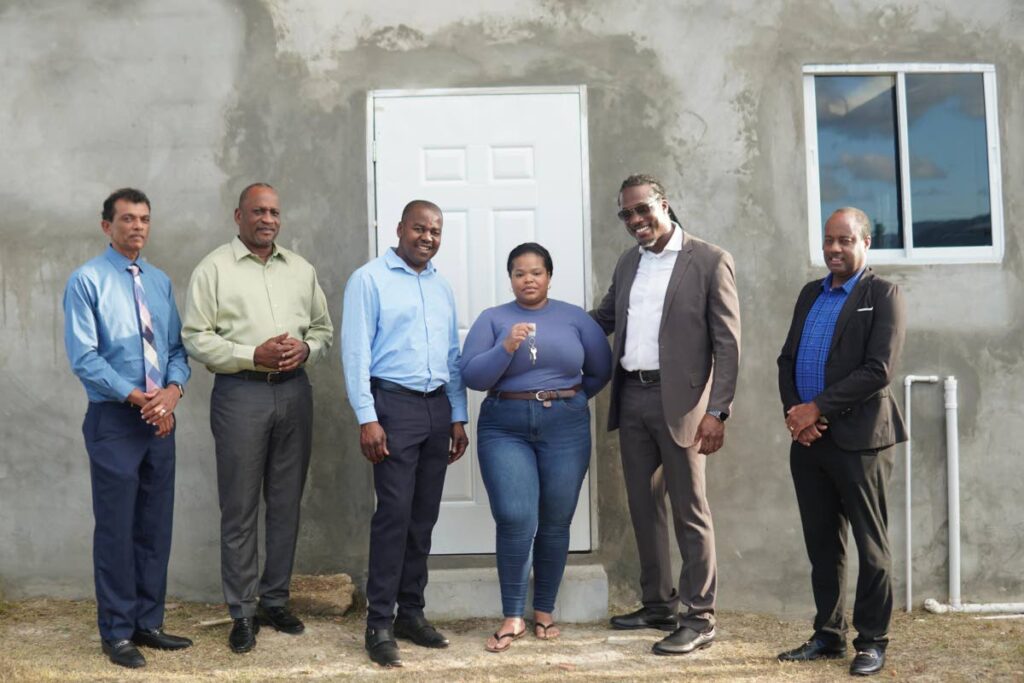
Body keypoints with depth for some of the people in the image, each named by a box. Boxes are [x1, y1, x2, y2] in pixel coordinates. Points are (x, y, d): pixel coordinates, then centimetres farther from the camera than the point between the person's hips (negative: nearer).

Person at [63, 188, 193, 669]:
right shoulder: (87, 281, -7)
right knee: (116, 529, 1)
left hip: (160, 417, 5)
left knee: (156, 527, 11)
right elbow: (84, 358, -12)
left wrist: (172, 390, -11)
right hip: (113, 419, -5)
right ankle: (117, 633, 13)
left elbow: (177, 346, 8)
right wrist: (137, 397, -16)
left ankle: (148, 623, 22)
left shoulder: (161, 281, 10)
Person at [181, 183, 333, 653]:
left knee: (286, 503, 9)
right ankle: (242, 612, 9)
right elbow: (196, 338, -6)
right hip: (240, 392, -4)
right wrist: (254, 355, -15)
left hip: (293, 390, 4)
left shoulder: (301, 270, 14)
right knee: (240, 508, 0)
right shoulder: (213, 269, 0)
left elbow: (324, 329, 17)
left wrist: (306, 348, -5)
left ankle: (275, 600, 22)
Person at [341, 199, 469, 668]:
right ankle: (379, 622, 1)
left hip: (437, 406, 6)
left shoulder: (441, 287, 16)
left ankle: (411, 611, 19)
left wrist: (458, 416, 12)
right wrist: (367, 418, -15)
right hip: (394, 403, -6)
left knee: (424, 516, 9)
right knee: (394, 514, -8)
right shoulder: (369, 279, -3)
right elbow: (355, 351, -9)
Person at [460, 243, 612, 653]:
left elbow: (601, 369, 12)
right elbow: (471, 376, -4)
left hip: (565, 428, 1)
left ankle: (544, 612, 20)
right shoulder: (492, 319, 5)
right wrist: (506, 347, -17)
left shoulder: (574, 318, 7)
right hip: (505, 428, -1)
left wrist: (568, 399, 8)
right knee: (515, 520, -11)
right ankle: (512, 617, 2)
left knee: (555, 523, 5)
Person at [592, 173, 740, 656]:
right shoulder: (627, 264, 13)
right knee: (643, 507, 13)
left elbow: (727, 343, -9)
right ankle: (658, 606, 26)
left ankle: (700, 619, 9)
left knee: (689, 511, 0)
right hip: (631, 399, 6)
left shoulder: (709, 261, -5)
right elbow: (603, 319, 25)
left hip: (677, 400, -6)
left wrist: (717, 411, -16)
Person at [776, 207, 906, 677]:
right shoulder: (810, 294, 15)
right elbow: (787, 359, 13)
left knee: (870, 546, 3)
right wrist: (795, 413, -5)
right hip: (808, 439, 6)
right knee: (821, 544, 11)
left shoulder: (883, 295, -3)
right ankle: (828, 635, 21)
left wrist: (818, 409, -14)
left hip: (858, 439, -6)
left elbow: (879, 370, -13)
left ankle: (872, 642, 13)